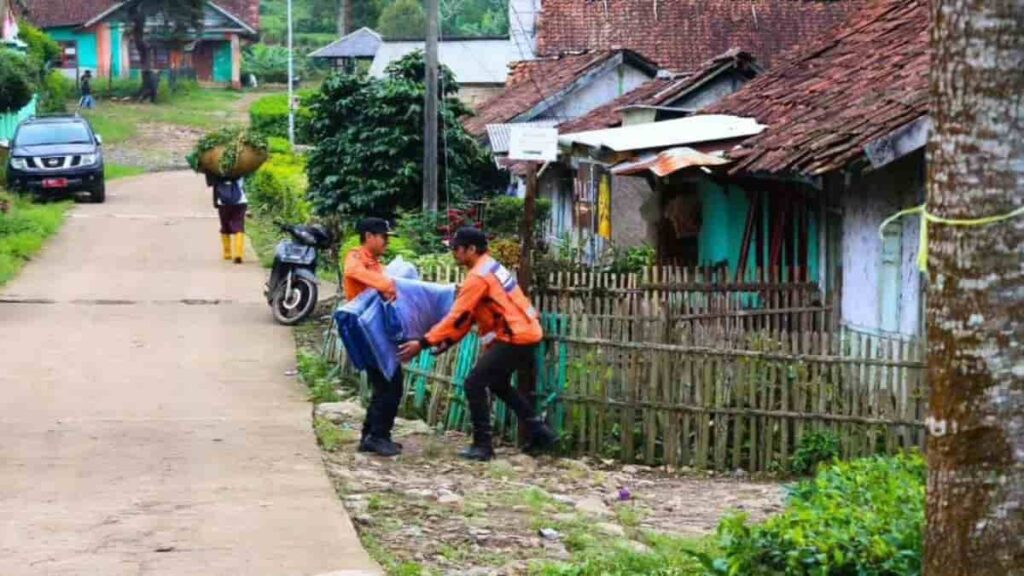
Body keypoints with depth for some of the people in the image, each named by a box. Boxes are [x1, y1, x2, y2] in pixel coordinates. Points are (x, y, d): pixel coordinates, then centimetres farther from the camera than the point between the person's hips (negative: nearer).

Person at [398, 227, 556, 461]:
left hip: (516, 337, -10)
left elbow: (457, 315, -21)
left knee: (475, 383, -7)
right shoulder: (488, 267, 14)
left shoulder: (478, 276, -17)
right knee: (498, 383, 25)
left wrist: (423, 343, -20)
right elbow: (469, 314, 16)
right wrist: (449, 341, 8)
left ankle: (483, 445, -5)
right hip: (525, 332, 10)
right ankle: (539, 431, 25)